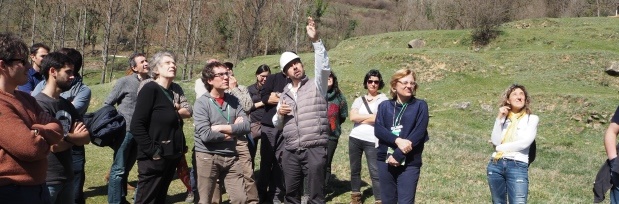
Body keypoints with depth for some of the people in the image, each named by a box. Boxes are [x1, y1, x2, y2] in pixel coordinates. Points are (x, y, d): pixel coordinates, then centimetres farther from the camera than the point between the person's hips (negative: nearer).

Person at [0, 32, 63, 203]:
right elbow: (31, 147, -24)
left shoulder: (25, 98, 12)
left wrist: (36, 130, -17)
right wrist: (44, 139, -2)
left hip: (38, 188, 9)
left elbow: (57, 130, 3)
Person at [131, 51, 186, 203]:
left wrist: (180, 148, 10)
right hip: (154, 160, -8)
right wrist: (152, 151, -21)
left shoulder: (169, 92, 13)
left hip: (169, 159, 8)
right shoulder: (150, 89, -12)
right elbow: (137, 126, -20)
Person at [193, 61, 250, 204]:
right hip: (208, 157, -4)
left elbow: (246, 126, -6)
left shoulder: (233, 100, 6)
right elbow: (206, 135, -20)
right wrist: (233, 129, -8)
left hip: (231, 157, 4)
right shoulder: (202, 102, -9)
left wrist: (220, 128, -14)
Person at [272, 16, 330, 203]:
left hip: (314, 149, -5)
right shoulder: (285, 94, 17)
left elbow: (324, 67, -18)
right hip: (290, 151, 5)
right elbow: (278, 125, 23)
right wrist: (279, 114, -1)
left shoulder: (316, 86, 3)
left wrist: (315, 40, -26)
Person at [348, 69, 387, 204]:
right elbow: (352, 117, -5)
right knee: (354, 170, 13)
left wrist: (361, 119, -3)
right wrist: (371, 116, -10)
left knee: (375, 172, -7)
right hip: (355, 138, 5)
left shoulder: (383, 99, -1)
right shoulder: (359, 100, 11)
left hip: (372, 140, -5)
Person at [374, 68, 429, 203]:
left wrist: (398, 155, -16)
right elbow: (378, 130, -4)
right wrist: (397, 140, -21)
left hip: (409, 163, -3)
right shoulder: (384, 106, 8)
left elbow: (418, 134, -9)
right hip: (385, 160, 3)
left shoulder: (420, 106, 1)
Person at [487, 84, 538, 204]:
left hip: (518, 166, -4)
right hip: (495, 165, 4)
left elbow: (524, 143, -8)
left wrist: (499, 147, 0)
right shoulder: (503, 118, 16)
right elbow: (495, 141, 0)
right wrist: (500, 118, -5)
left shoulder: (532, 119, 6)